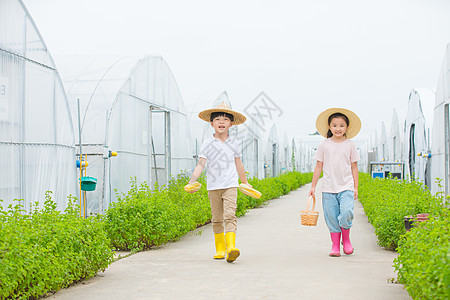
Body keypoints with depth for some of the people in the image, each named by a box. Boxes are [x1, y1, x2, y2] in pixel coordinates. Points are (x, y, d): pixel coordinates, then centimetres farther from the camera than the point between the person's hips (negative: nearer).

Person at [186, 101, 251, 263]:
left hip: (230, 185, -1)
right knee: (217, 219, 7)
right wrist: (191, 182, -15)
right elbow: (200, 165, -2)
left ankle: (231, 247, -24)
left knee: (230, 216, -15)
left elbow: (239, 165, 17)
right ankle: (220, 249, 19)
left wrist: (245, 183, 25)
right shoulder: (207, 144, 2)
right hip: (213, 187, 1)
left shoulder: (234, 144, 6)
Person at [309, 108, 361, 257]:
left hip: (346, 187, -1)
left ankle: (346, 239, 8)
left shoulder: (350, 145, 6)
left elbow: (354, 167, 10)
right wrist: (313, 186, 6)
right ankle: (335, 246, 12)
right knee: (331, 217, 0)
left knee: (346, 212, -17)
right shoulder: (324, 145, 4)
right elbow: (319, 167, 8)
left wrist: (356, 187, 7)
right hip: (328, 188, 1)